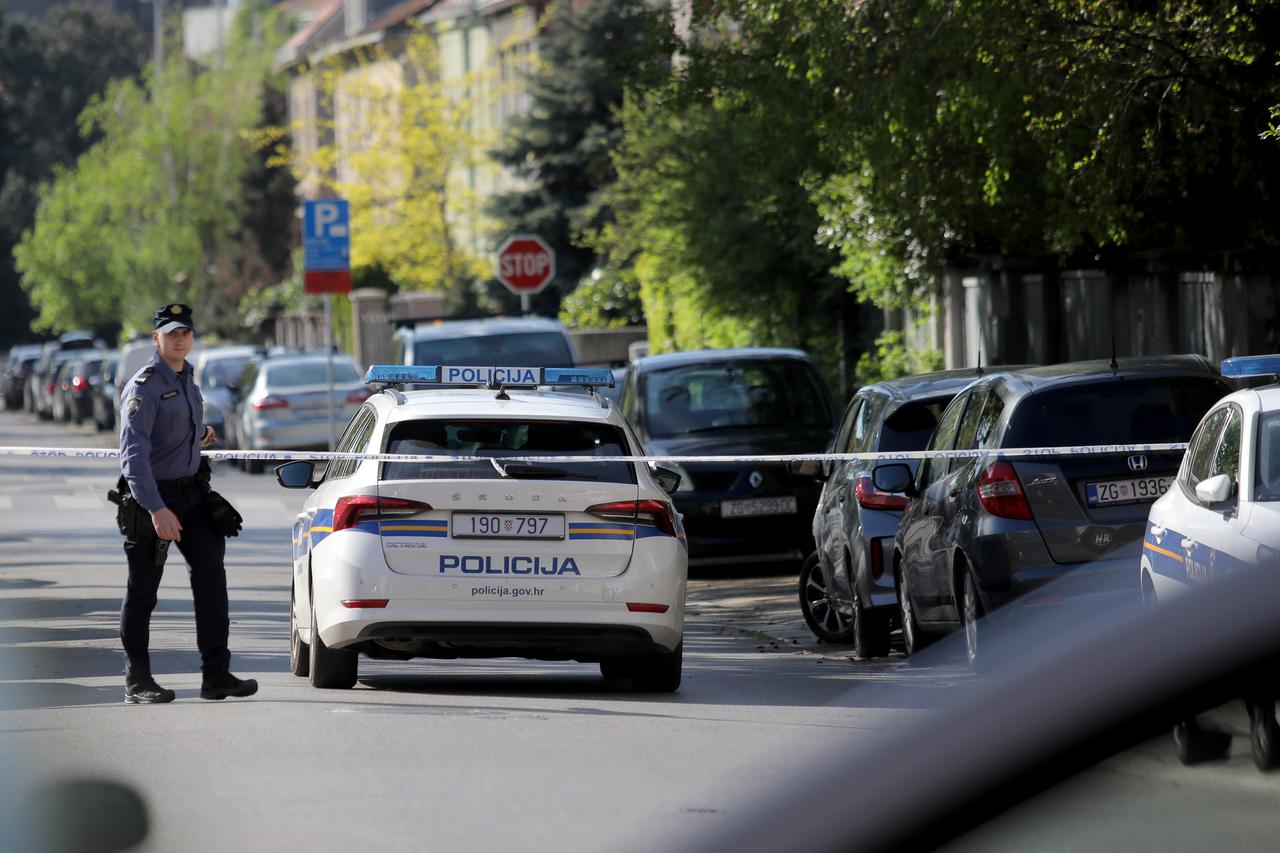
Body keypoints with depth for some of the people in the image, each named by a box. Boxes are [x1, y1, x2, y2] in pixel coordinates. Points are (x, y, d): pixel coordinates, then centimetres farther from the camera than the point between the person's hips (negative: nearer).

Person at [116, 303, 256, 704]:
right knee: (142, 591, 2)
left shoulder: (186, 379, 11)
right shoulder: (144, 387, -16)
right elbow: (133, 453, -26)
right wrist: (156, 509, -34)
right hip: (151, 496, -7)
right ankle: (137, 682, 12)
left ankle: (215, 674, -7)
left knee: (211, 574, -6)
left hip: (192, 494, 7)